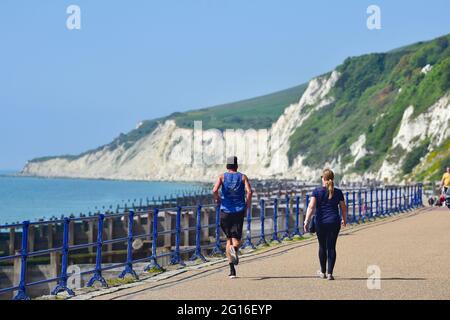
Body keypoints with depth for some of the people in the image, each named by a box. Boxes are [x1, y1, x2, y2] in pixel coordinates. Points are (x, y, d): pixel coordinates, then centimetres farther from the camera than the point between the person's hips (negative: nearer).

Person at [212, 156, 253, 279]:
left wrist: (217, 199, 8)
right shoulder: (243, 177, 7)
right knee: (236, 239, 1)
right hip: (239, 211, -1)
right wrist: (246, 207, 3)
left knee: (229, 238, 12)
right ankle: (234, 248, -38)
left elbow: (215, 190, -12)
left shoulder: (222, 176, 6)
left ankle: (232, 270, 6)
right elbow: (249, 192, -8)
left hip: (225, 210, 1)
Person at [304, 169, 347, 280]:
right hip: (334, 222, 0)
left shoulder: (317, 191, -3)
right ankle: (329, 273, -4)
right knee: (331, 247, 2)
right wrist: (344, 220, 25)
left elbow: (311, 207, -11)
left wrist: (307, 221, -12)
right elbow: (343, 208, 9)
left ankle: (323, 272, 25)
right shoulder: (338, 192, 2)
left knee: (322, 247, 13)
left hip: (320, 222, 0)